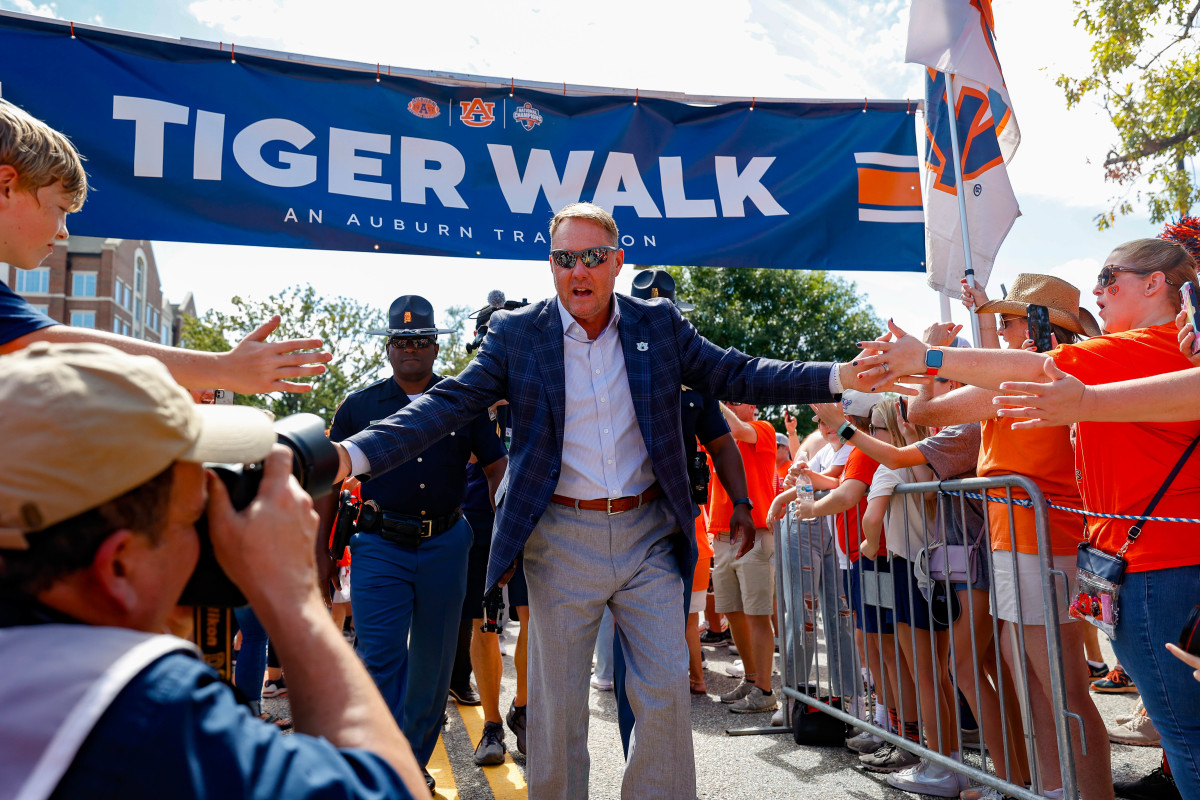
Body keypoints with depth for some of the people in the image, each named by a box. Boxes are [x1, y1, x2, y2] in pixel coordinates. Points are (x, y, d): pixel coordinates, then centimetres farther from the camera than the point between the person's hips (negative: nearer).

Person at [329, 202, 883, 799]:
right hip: (562, 541, -1)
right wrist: (351, 454, -19)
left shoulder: (660, 324, 3)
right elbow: (446, 406, -6)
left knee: (667, 693, 5)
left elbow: (736, 376, 5)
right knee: (558, 703, 10)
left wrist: (841, 376, -6)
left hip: (648, 534, 2)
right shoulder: (516, 335, -3)